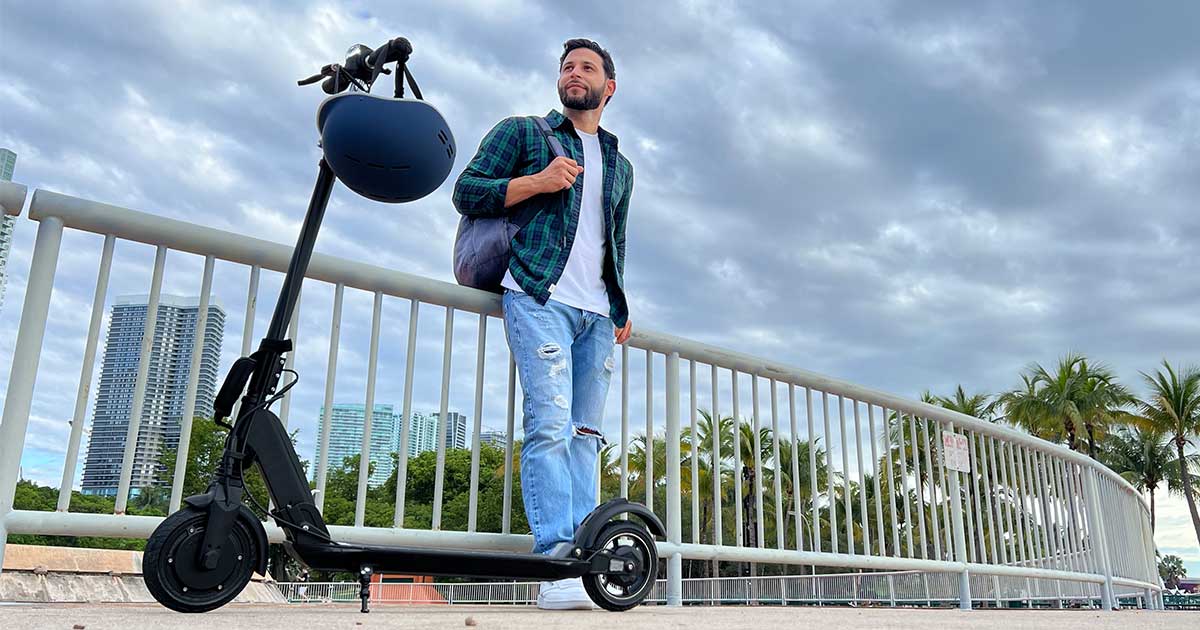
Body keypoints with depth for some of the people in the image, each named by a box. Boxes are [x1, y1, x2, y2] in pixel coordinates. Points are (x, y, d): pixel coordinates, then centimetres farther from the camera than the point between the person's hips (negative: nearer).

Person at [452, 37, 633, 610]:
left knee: (585, 433, -1)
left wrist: (622, 307, 18)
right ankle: (555, 566, -21)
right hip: (539, 296, -5)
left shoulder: (620, 166, 29)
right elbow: (466, 191, 5)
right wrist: (537, 182, -8)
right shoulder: (521, 132, 14)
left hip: (597, 311, 5)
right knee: (550, 424, -18)